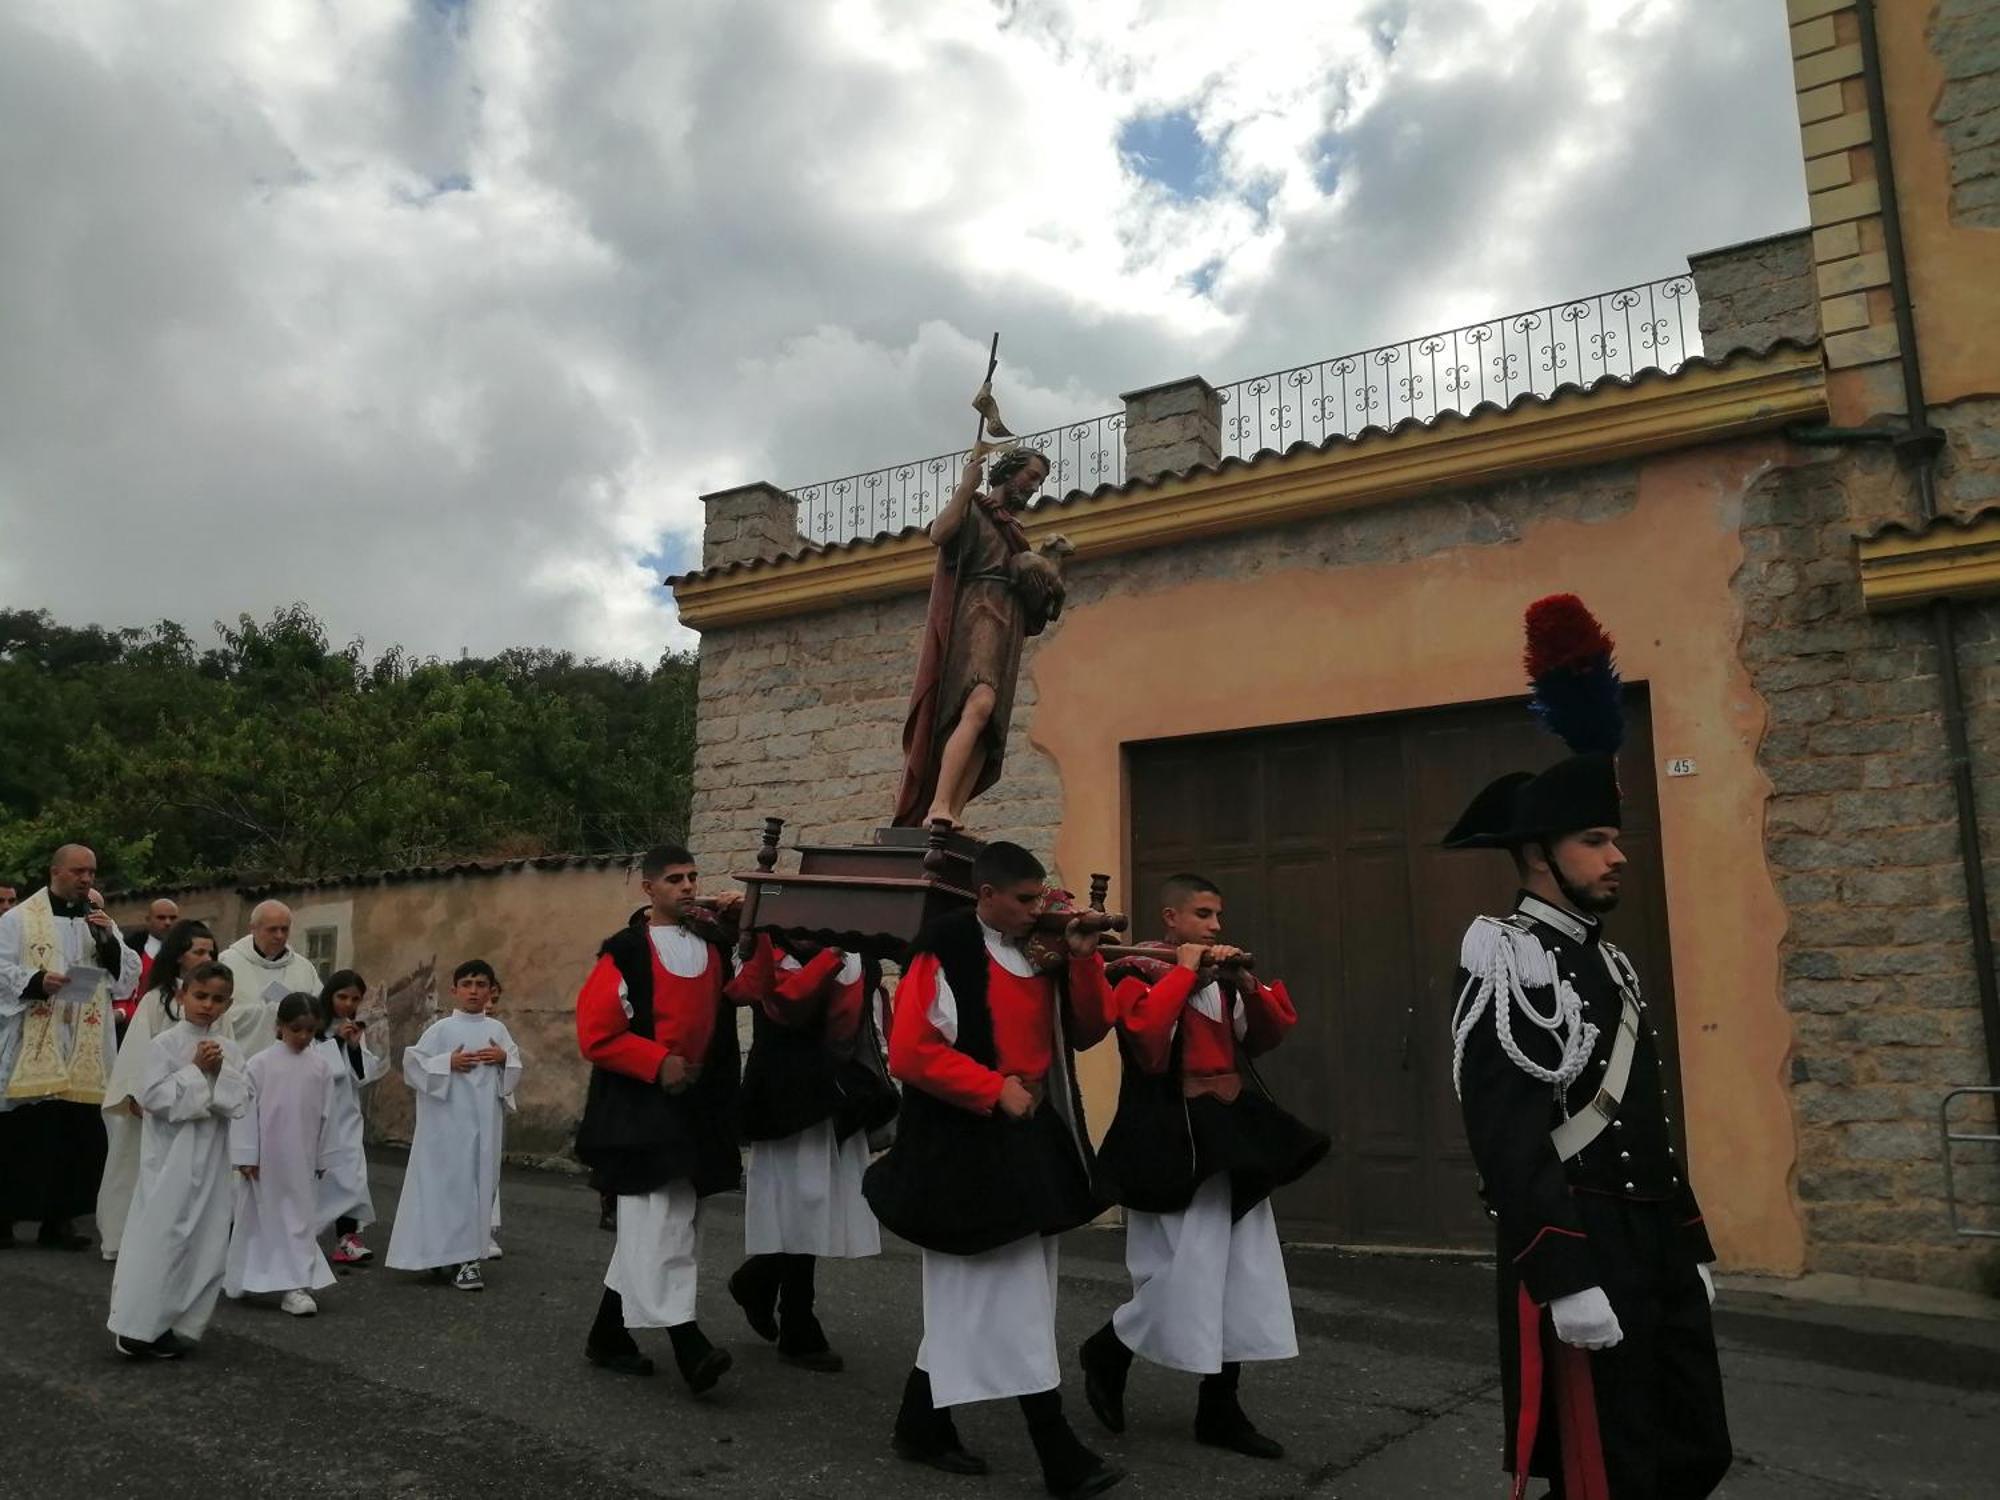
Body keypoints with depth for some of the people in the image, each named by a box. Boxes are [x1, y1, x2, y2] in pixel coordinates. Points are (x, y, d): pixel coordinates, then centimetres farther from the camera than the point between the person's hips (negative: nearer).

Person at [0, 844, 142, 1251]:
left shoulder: (101, 922, 14)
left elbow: (129, 977, 8)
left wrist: (109, 941, -7)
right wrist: (36, 981, -20)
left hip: (85, 1054, 3)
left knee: (76, 1136, 3)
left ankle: (58, 1218, 13)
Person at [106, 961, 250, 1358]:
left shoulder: (229, 1050, 6)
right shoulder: (165, 1043, -7)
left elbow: (241, 1101, 0)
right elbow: (152, 1097, -15)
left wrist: (221, 1072, -13)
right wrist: (195, 1070, -17)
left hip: (211, 1156, 5)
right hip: (170, 1155, -5)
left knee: (206, 1244, 6)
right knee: (157, 1238, -5)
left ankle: (179, 1325, 17)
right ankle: (134, 1325, 5)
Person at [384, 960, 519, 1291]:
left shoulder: (497, 1030, 8)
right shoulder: (442, 1029, -2)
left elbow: (516, 1074, 12)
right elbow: (413, 1063, -6)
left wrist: (504, 1059, -7)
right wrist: (448, 1064, -15)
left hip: (485, 1121, 3)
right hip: (449, 1120, -3)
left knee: (481, 1183, 5)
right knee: (449, 1184, -2)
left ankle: (468, 1256, 15)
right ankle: (451, 1256, 5)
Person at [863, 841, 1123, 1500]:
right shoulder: (945, 952, -14)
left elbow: (1087, 1032, 7)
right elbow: (909, 1052, -19)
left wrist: (1083, 958, -6)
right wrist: (995, 1088, -18)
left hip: (1034, 1137, 8)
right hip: (967, 1145, -8)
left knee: (974, 1292, 16)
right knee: (1012, 1293, -1)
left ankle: (922, 1422, 31)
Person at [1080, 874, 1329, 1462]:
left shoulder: (1224, 976, 12)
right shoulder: (1141, 975, -9)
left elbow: (1274, 1032, 11)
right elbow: (1145, 1038, -27)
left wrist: (1246, 983, -6)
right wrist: (1184, 972, -19)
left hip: (1235, 1133, 8)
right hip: (1176, 1142, -8)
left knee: (1244, 1277, 9)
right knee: (1186, 1276, -6)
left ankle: (1220, 1410, 19)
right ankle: (1106, 1352, 20)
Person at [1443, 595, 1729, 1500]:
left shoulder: (1608, 963, 16)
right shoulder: (1503, 960, -13)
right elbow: (1504, 1139, -21)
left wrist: (1690, 1248, 19)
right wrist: (1567, 1277, -25)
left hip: (1655, 1245, 9)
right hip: (1576, 1251, -9)